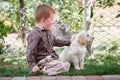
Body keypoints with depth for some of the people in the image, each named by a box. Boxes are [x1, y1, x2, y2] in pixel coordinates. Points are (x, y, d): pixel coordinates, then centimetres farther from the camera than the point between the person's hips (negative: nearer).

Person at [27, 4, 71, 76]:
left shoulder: (47, 32, 12)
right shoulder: (35, 35, -19)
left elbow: (55, 41, 28)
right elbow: (30, 53, -20)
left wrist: (68, 42, 32)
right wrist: (33, 66, -25)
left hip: (51, 58, 10)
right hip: (42, 61, -10)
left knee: (67, 64, 7)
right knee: (65, 67, -19)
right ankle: (43, 70, -18)